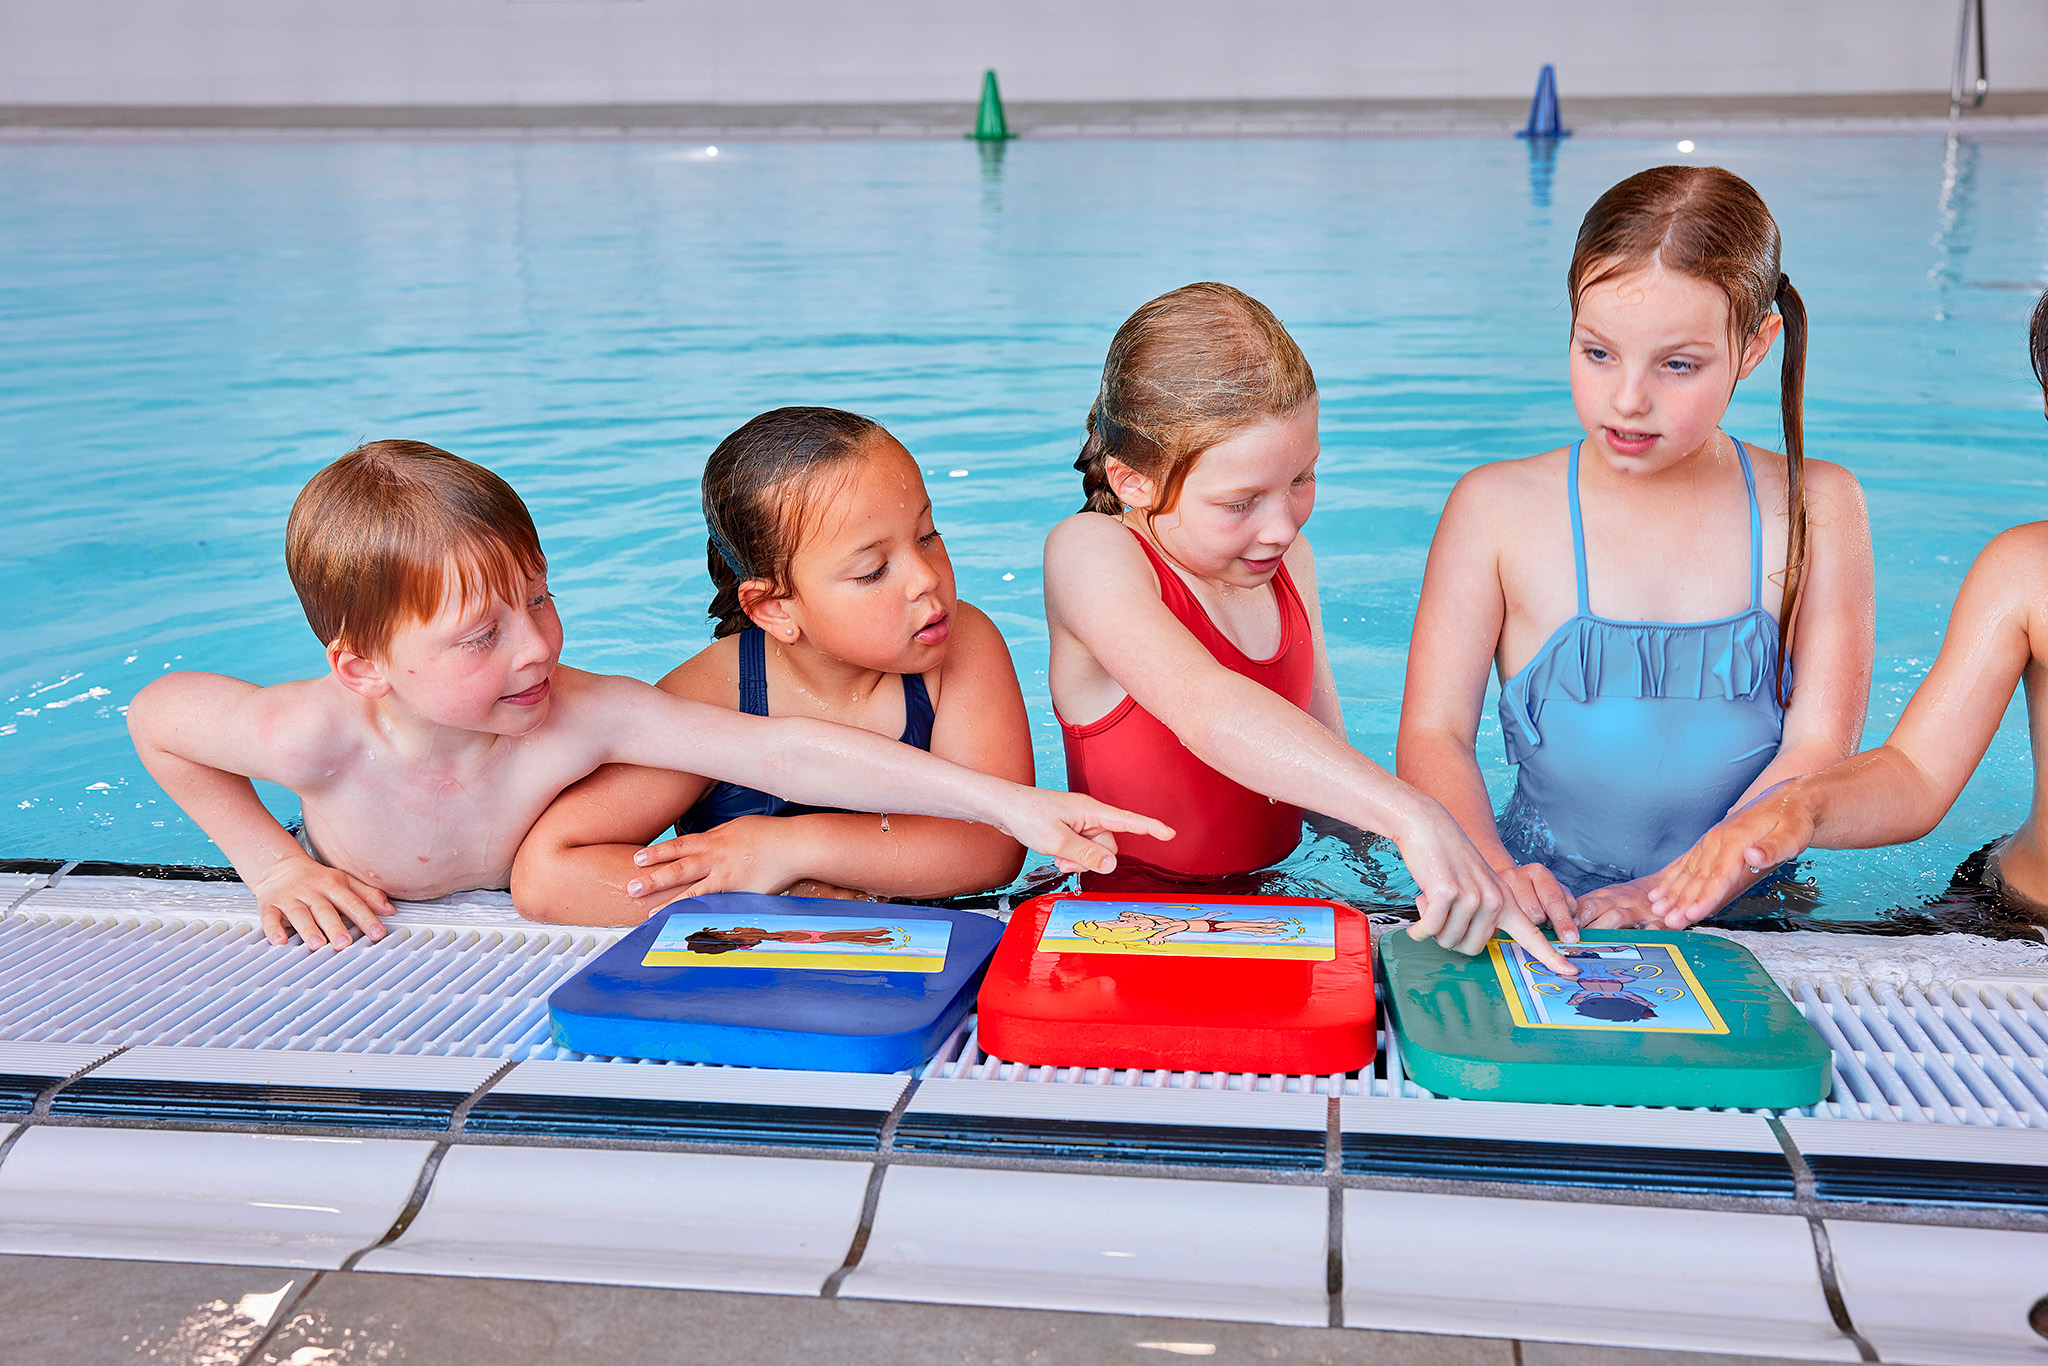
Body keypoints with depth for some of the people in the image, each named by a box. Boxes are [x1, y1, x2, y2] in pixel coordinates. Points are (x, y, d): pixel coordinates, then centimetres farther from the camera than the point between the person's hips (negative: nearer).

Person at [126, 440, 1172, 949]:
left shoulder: (579, 717, -34)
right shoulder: (317, 738, -33)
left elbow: (787, 755, -43)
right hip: (357, 948, 0)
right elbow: (155, 714, -12)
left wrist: (1012, 803, -50)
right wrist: (273, 862, -16)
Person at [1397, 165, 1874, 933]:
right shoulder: (1497, 509, 1)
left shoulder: (1816, 509, 3)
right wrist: (1493, 871, -26)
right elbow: (1432, 735, -5)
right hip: (1544, 905, -1)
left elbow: (1820, 748, -4)